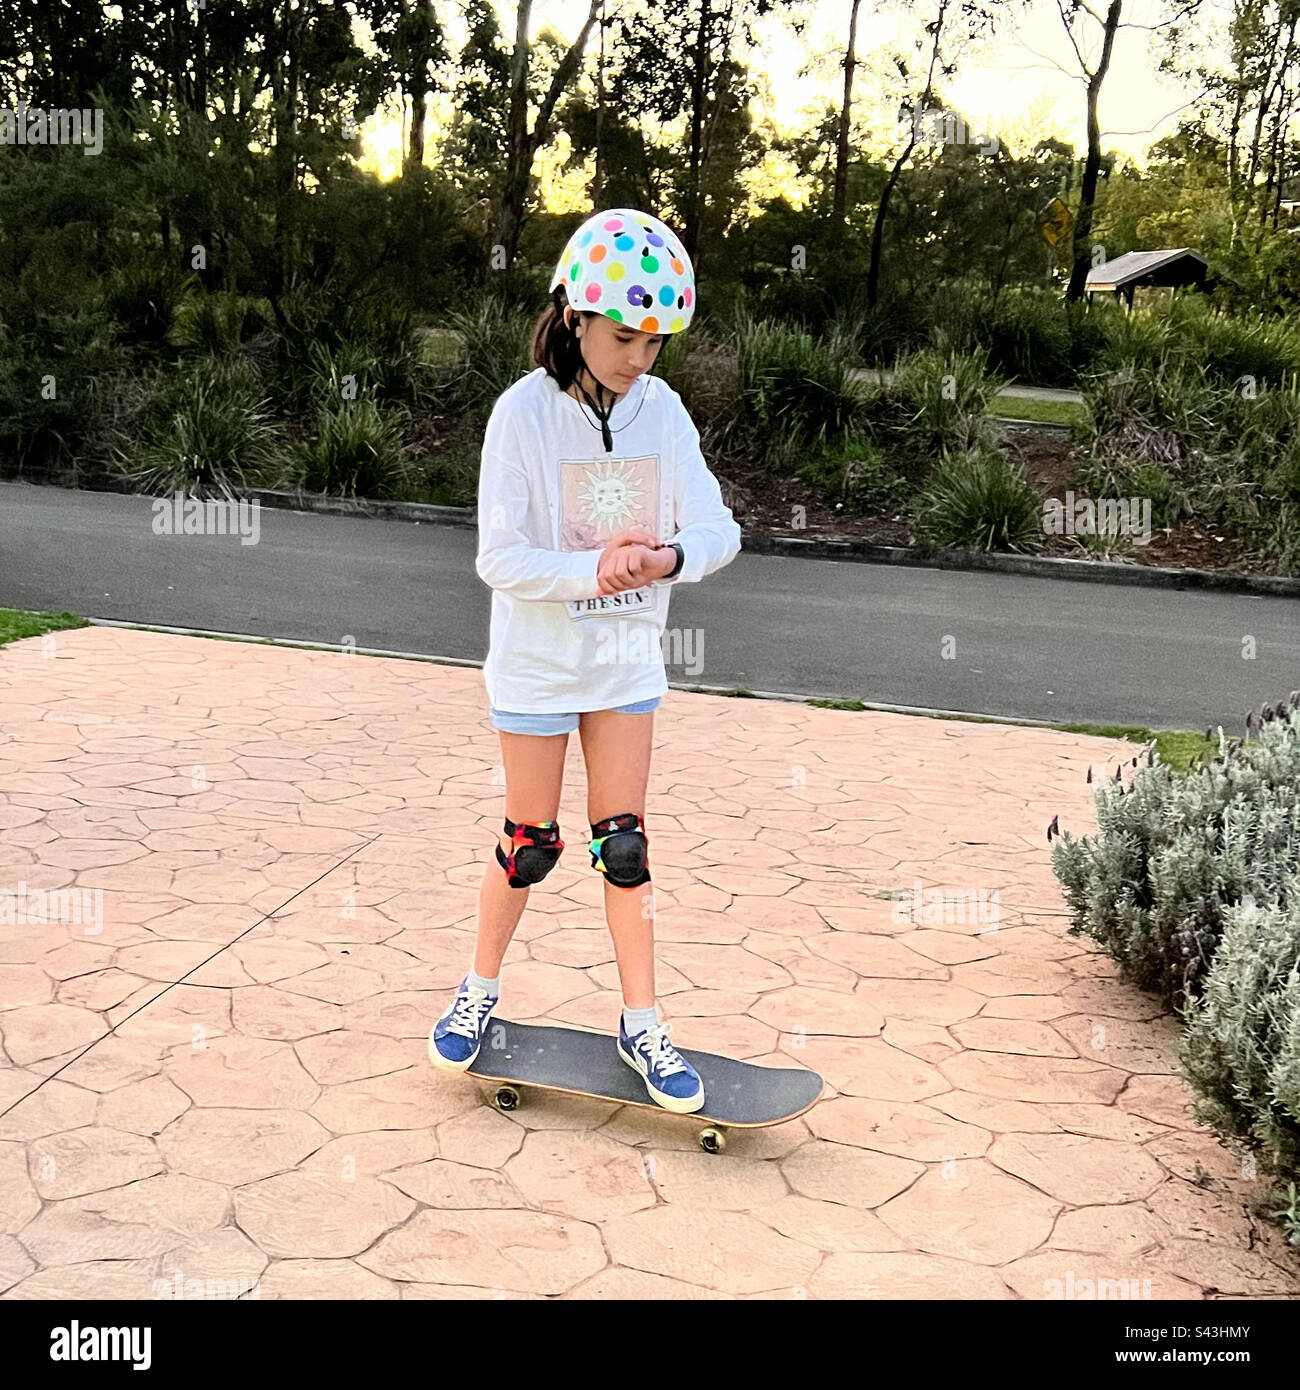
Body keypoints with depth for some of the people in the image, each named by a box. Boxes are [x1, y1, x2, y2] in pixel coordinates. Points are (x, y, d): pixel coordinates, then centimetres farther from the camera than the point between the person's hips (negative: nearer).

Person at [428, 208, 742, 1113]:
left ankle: (642, 1024, 20)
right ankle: (482, 990, 32)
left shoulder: (661, 410, -5)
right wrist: (590, 571, -33)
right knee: (531, 845, 8)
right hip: (538, 665, -3)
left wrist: (667, 557, -31)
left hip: (627, 662, 3)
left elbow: (718, 531, -10)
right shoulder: (524, 412, -15)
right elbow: (500, 558, -18)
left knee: (624, 846, 8)